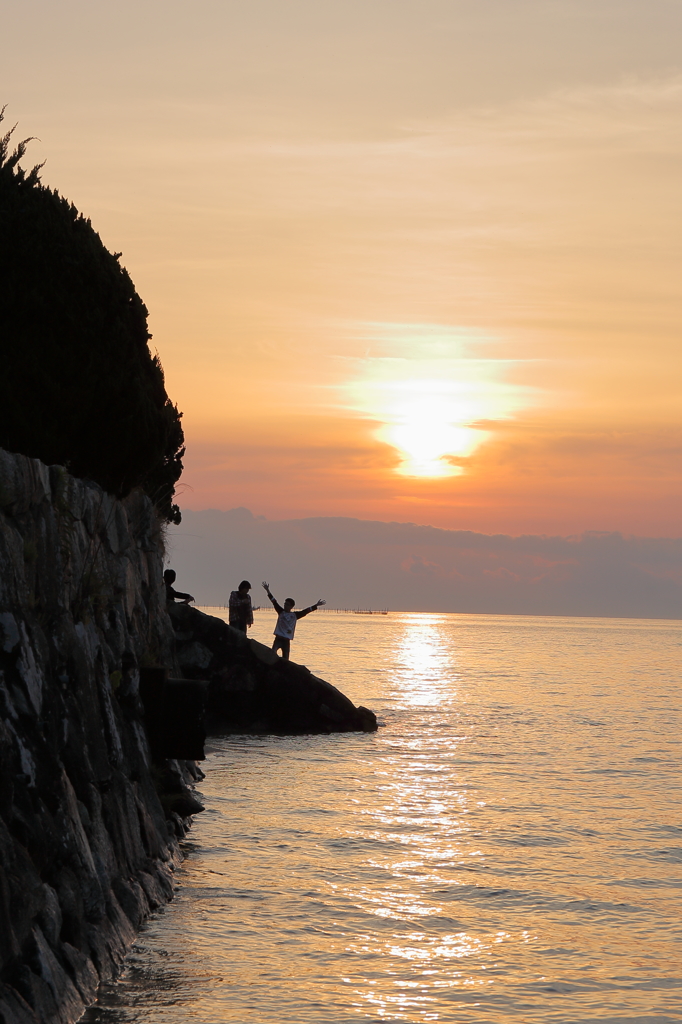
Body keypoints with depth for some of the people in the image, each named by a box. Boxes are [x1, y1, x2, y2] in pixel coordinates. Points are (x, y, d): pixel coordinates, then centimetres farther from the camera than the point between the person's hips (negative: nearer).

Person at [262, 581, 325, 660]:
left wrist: (316, 606, 1)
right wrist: (267, 591, -3)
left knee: (285, 658, 4)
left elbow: (305, 611, 5)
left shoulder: (295, 615, 6)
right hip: (278, 638, -1)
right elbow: (274, 602, 2)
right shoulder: (281, 612, 6)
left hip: (287, 640, 1)